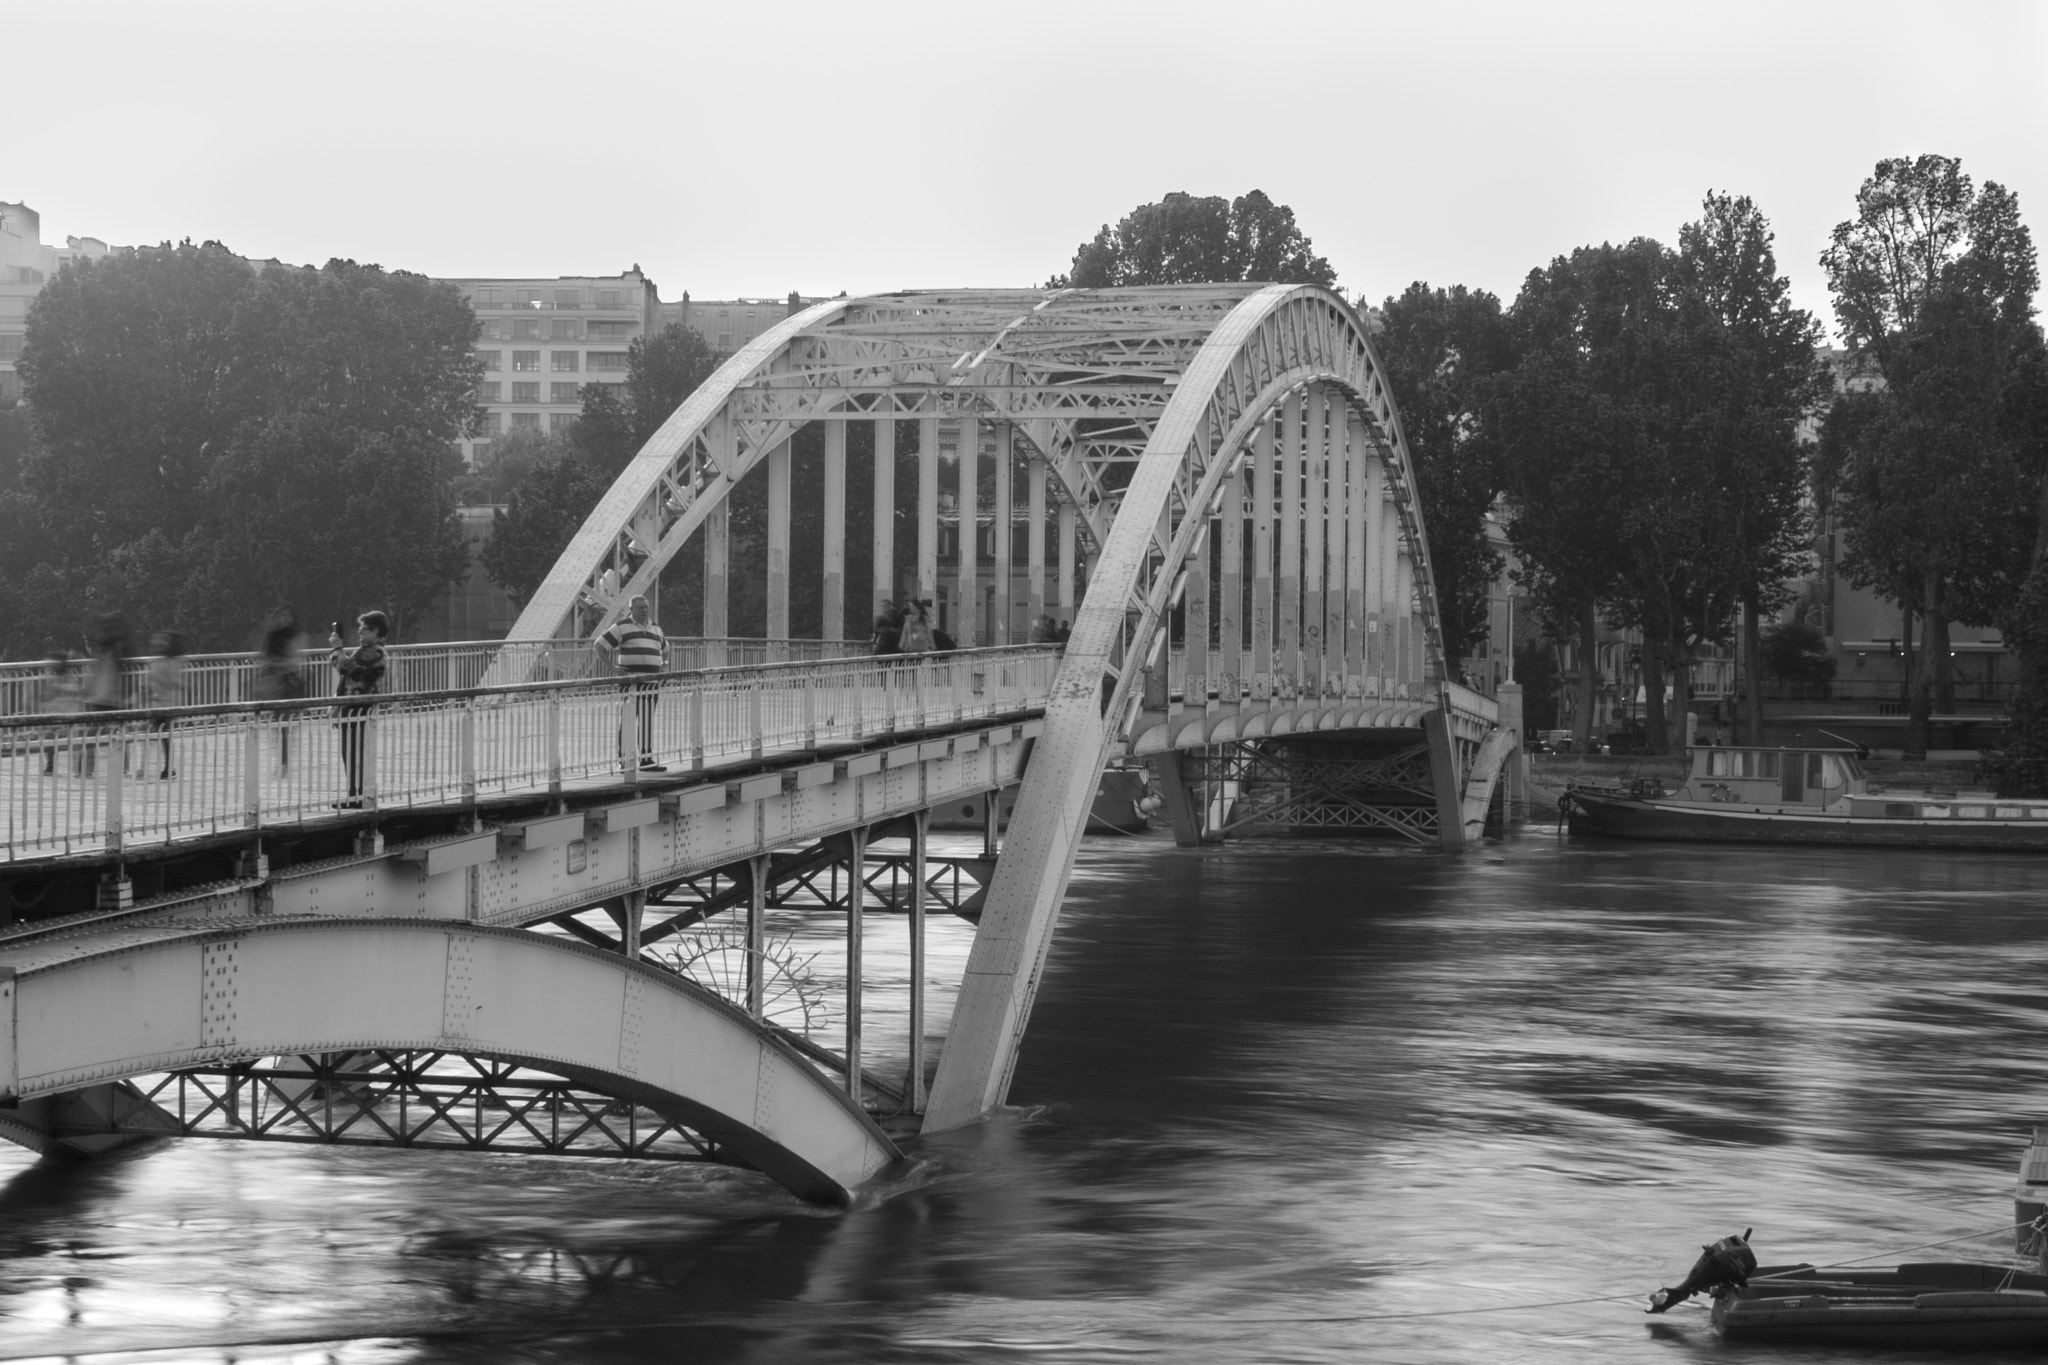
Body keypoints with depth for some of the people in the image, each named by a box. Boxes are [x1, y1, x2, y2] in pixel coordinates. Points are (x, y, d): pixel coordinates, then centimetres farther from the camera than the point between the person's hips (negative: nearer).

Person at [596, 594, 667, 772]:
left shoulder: (655, 629, 18)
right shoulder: (622, 627, -2)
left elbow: (665, 648, 37)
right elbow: (600, 645, -3)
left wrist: (665, 662, 17)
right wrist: (613, 667, -10)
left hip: (652, 681, 6)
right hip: (631, 681, -6)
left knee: (648, 722, 7)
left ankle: (647, 759, 10)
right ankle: (624, 762, -2)